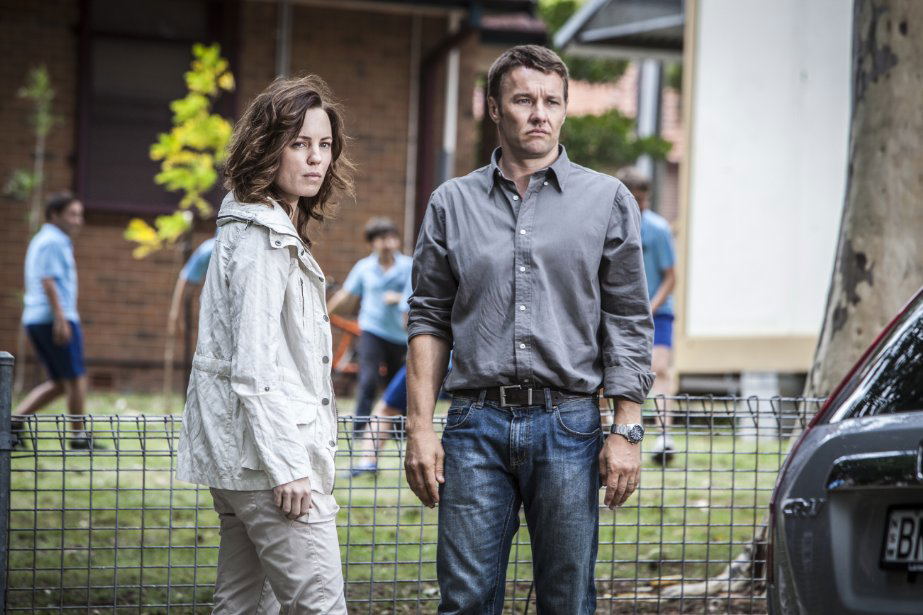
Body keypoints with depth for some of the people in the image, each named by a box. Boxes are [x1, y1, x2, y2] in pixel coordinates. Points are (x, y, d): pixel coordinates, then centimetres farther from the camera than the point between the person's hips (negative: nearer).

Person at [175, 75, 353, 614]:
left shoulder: (280, 232, 19)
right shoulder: (264, 238, -13)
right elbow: (254, 367, -19)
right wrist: (287, 467, -20)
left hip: (240, 461, 10)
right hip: (268, 452, -10)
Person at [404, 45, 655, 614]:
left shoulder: (608, 200, 6)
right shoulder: (453, 203, 10)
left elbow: (628, 326, 4)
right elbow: (430, 320, 9)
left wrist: (627, 432, -2)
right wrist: (420, 427, 1)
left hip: (568, 424, -1)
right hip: (476, 425, 1)